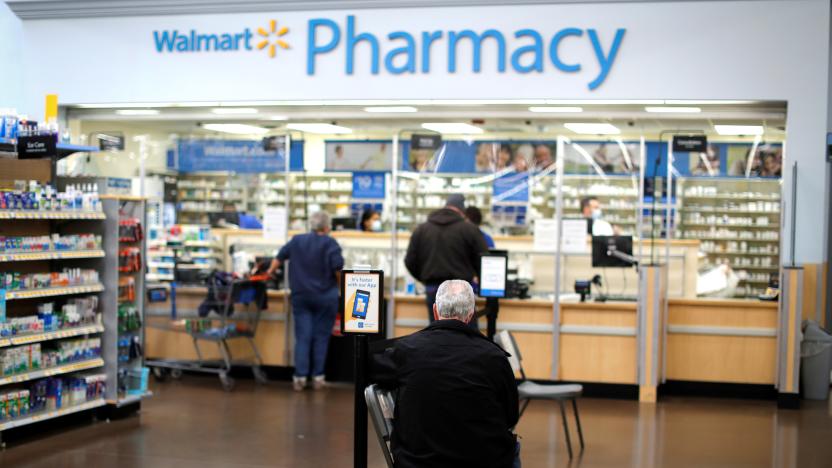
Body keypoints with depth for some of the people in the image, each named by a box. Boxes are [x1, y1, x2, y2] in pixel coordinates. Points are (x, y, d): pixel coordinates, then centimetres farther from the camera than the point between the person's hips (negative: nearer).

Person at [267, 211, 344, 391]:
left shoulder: (297, 240, 7)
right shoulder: (330, 243, -7)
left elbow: (280, 257, 18)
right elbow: (338, 268, -15)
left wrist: (270, 272, 34)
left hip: (301, 296, 3)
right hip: (325, 297, -3)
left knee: (302, 337, 4)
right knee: (321, 337, 5)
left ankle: (300, 377, 0)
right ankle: (317, 377, 8)